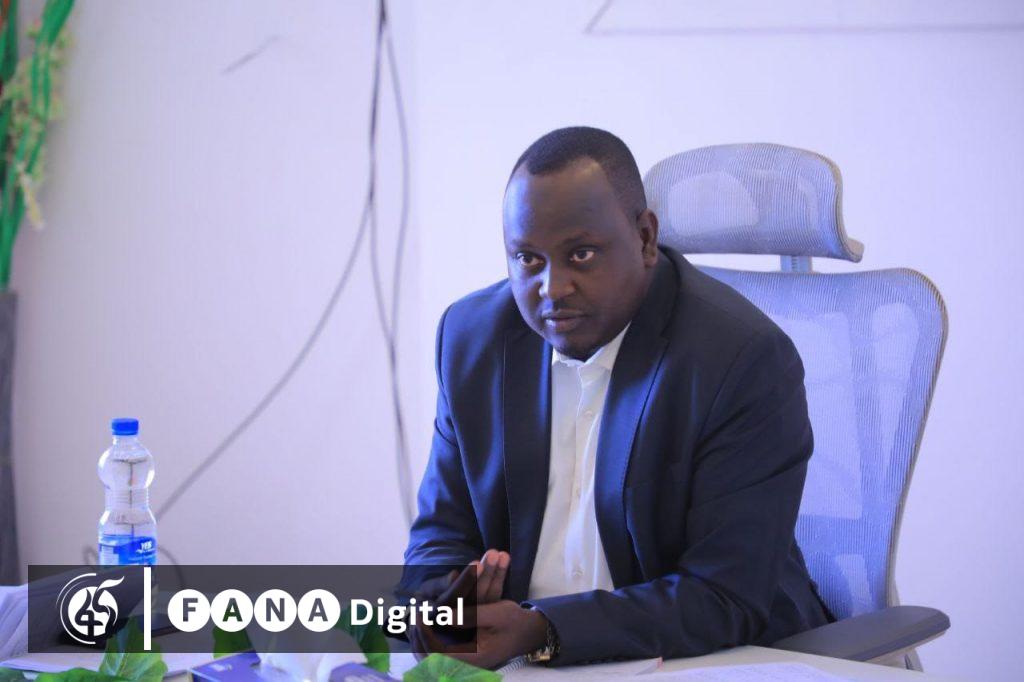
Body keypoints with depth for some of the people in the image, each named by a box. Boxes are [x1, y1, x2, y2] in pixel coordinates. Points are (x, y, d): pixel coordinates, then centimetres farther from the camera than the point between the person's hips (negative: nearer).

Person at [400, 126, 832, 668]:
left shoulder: (749, 360, -15)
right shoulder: (471, 337, 2)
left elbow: (725, 599, -18)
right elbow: (441, 539, 8)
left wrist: (538, 632, -28)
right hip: (527, 664, 5)